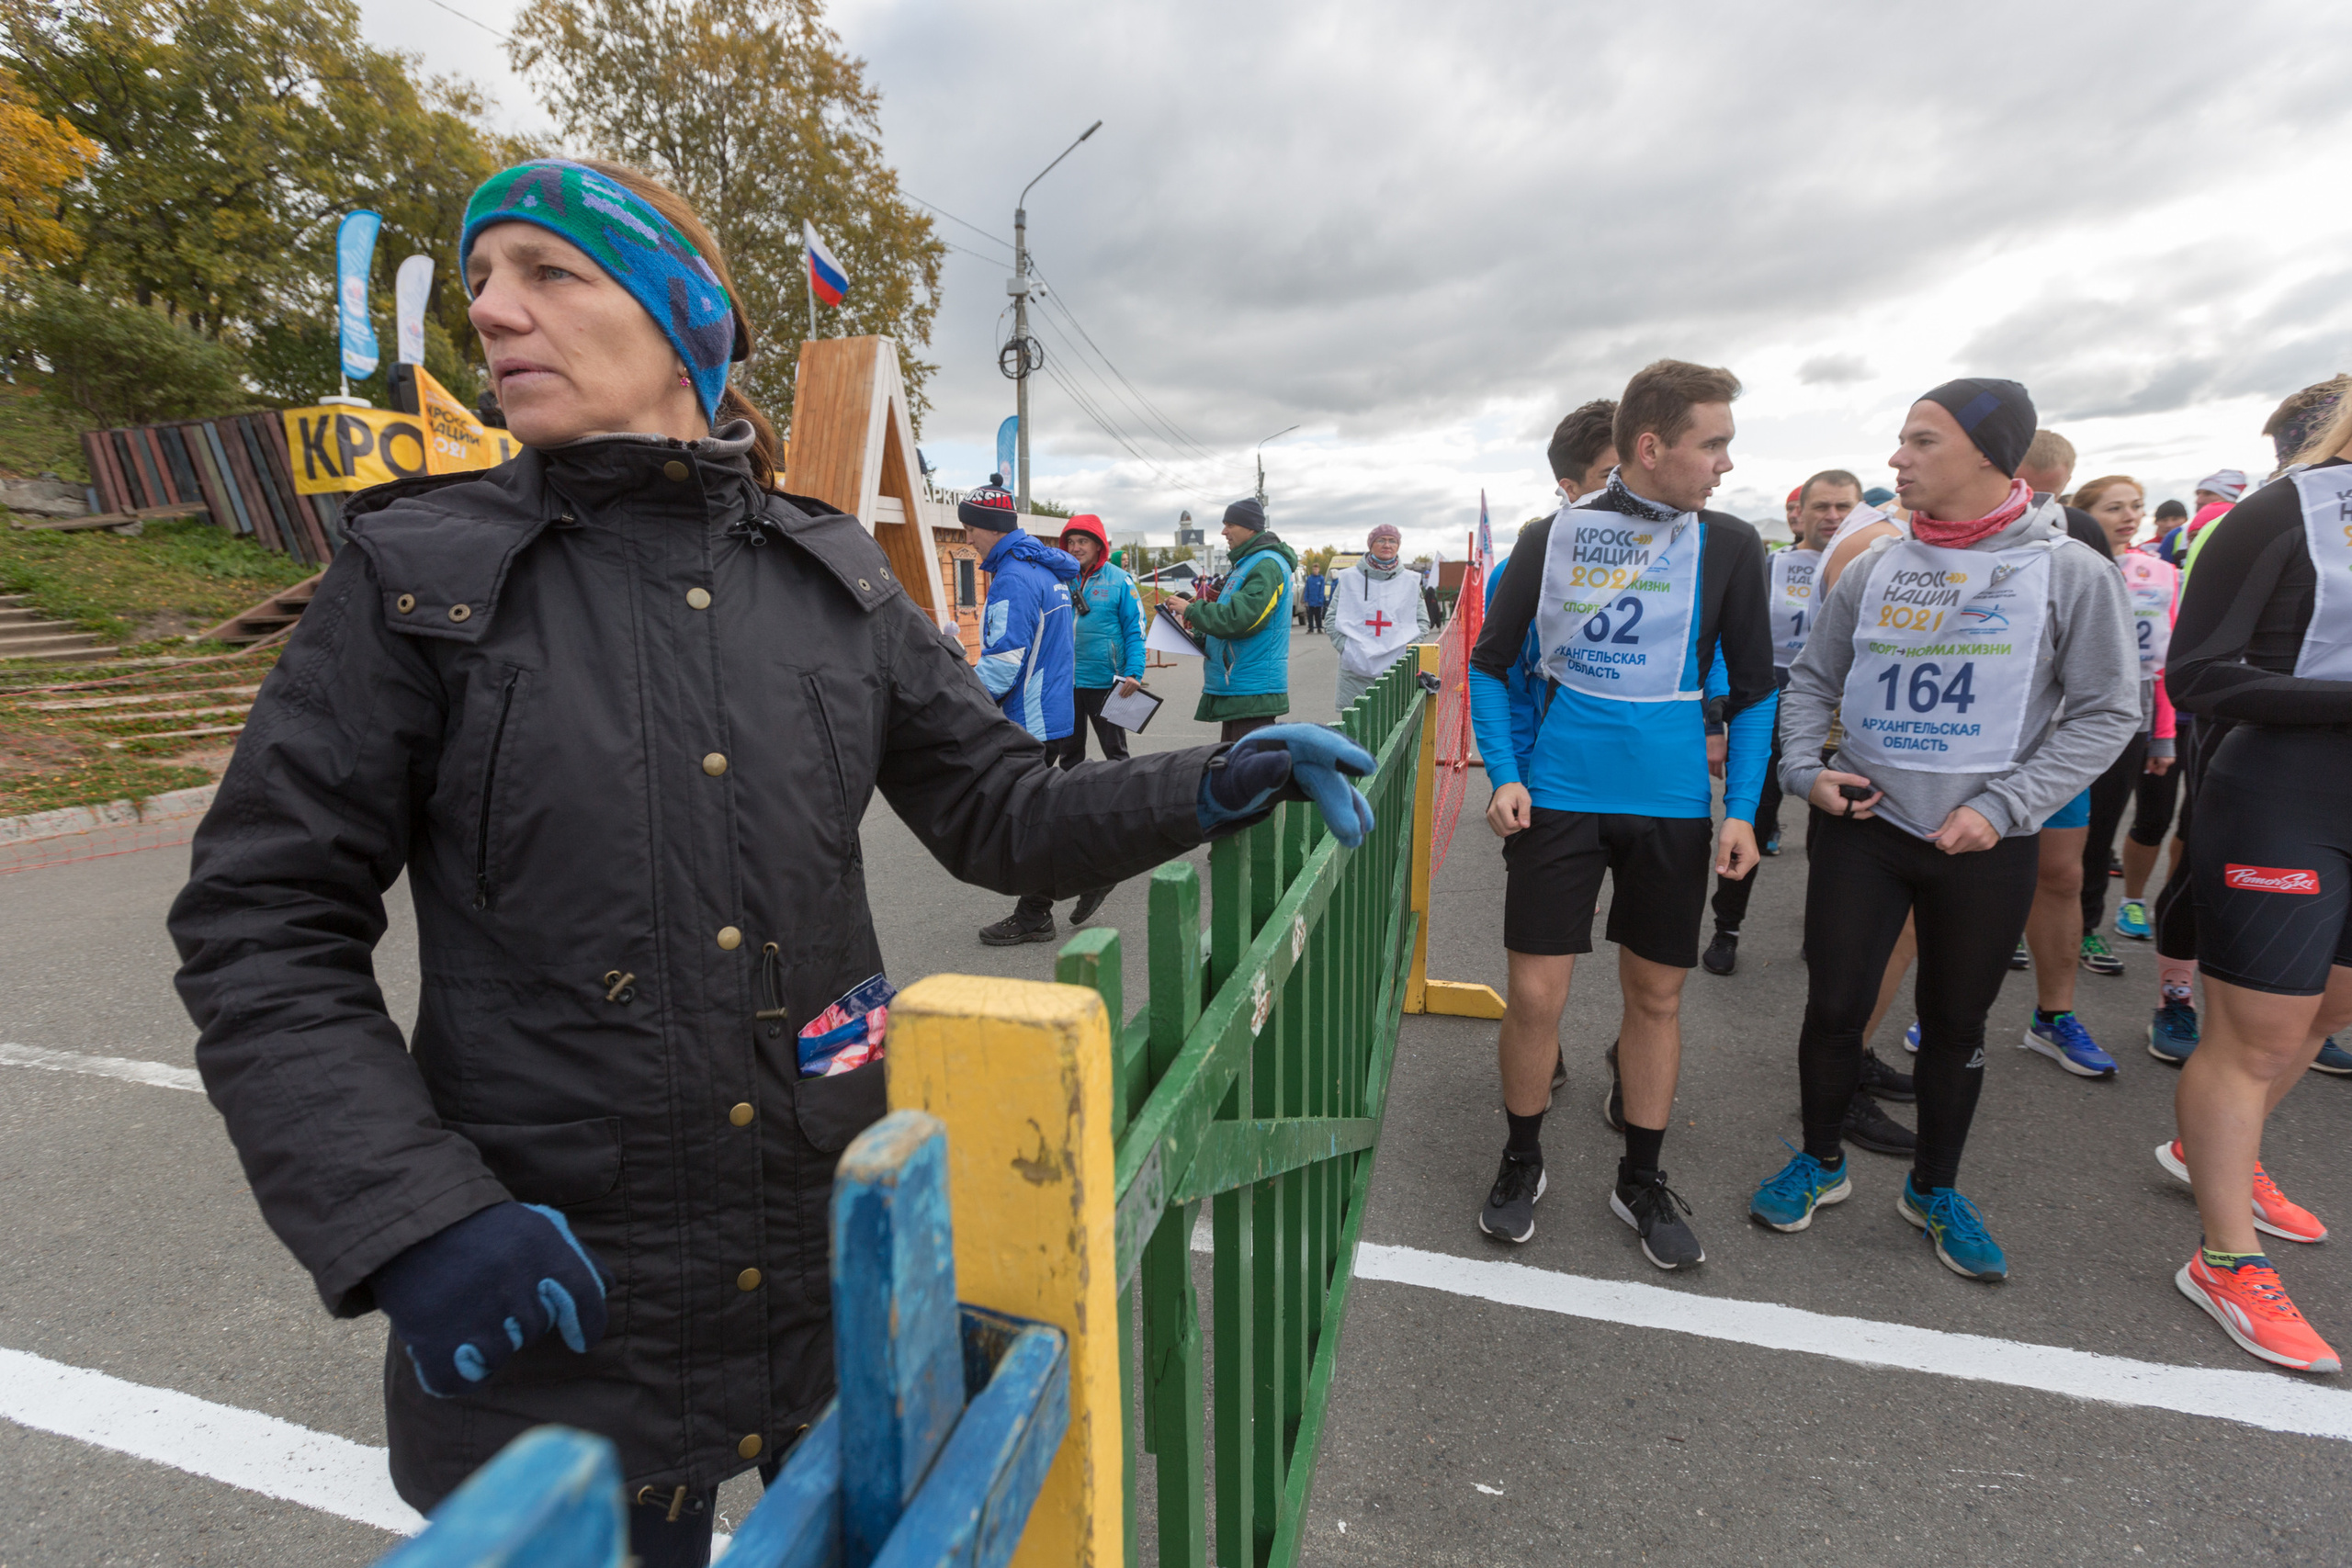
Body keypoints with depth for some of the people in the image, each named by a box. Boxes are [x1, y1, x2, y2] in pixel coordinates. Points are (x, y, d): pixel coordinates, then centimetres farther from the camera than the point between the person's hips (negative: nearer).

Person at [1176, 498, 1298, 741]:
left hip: (1253, 691, -11)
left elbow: (1240, 618, -25)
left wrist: (1192, 610, -15)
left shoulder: (1267, 565, -15)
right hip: (1234, 686, 11)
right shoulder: (1246, 563, 19)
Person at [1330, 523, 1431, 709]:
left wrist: (1409, 648, -2)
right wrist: (1344, 646, -6)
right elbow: (1333, 617, 6)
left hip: (1396, 670, 1)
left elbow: (1422, 621, 13)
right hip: (1355, 669, -1)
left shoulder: (1411, 581, 10)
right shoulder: (1349, 578, 6)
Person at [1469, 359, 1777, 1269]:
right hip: (1558, 798, -1)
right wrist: (1503, 776, -6)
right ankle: (1522, 1161, 23)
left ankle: (1641, 1180, 29)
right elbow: (1490, 664, 5)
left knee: (1656, 994, 11)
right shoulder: (1550, 537, -1)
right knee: (1536, 992, -1)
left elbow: (1753, 688, 8)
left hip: (1674, 806, 2)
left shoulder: (1729, 546, 2)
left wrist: (1741, 809, -1)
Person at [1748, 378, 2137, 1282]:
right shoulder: (1872, 570, 3)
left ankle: (1935, 1189, 34)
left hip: (1986, 845, -1)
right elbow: (1812, 682, 11)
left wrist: (2003, 807, -13)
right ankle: (1821, 1163, 28)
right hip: (1861, 828, 1)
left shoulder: (2070, 572, -5)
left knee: (1957, 1024, 13)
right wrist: (1804, 768, -5)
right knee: (1835, 1007, 5)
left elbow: (2106, 713, -4)